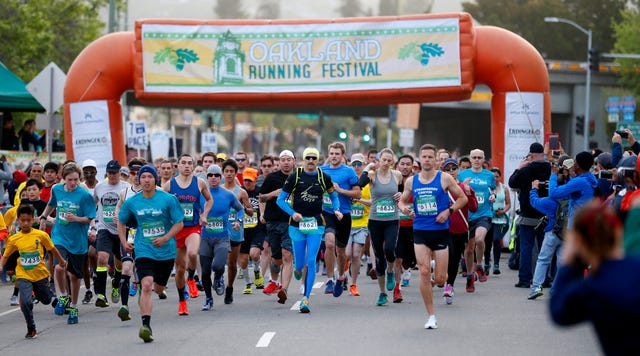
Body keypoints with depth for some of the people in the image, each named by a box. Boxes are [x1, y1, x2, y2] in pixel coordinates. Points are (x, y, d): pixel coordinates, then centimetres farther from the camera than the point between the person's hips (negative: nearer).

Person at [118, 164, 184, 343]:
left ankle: (143, 297, 52)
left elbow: (179, 223, -4)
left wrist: (165, 238, -17)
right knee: (146, 285, -20)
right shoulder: (131, 202, -1)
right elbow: (121, 222, 15)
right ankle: (146, 326, -23)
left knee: (159, 289, 13)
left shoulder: (168, 199, -7)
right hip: (143, 250, -1)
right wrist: (124, 242, 3)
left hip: (165, 251, 1)